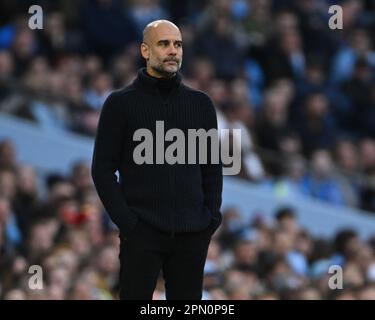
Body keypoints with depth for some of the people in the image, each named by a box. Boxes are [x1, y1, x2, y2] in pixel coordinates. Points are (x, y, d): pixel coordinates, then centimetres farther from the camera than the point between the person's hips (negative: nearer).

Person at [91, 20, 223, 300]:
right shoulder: (121, 103, 1)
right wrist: (127, 221, -10)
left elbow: (213, 166, 13)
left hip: (192, 235, 3)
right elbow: (103, 169, -1)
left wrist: (212, 217, 2)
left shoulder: (200, 103, 10)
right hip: (142, 234, -3)